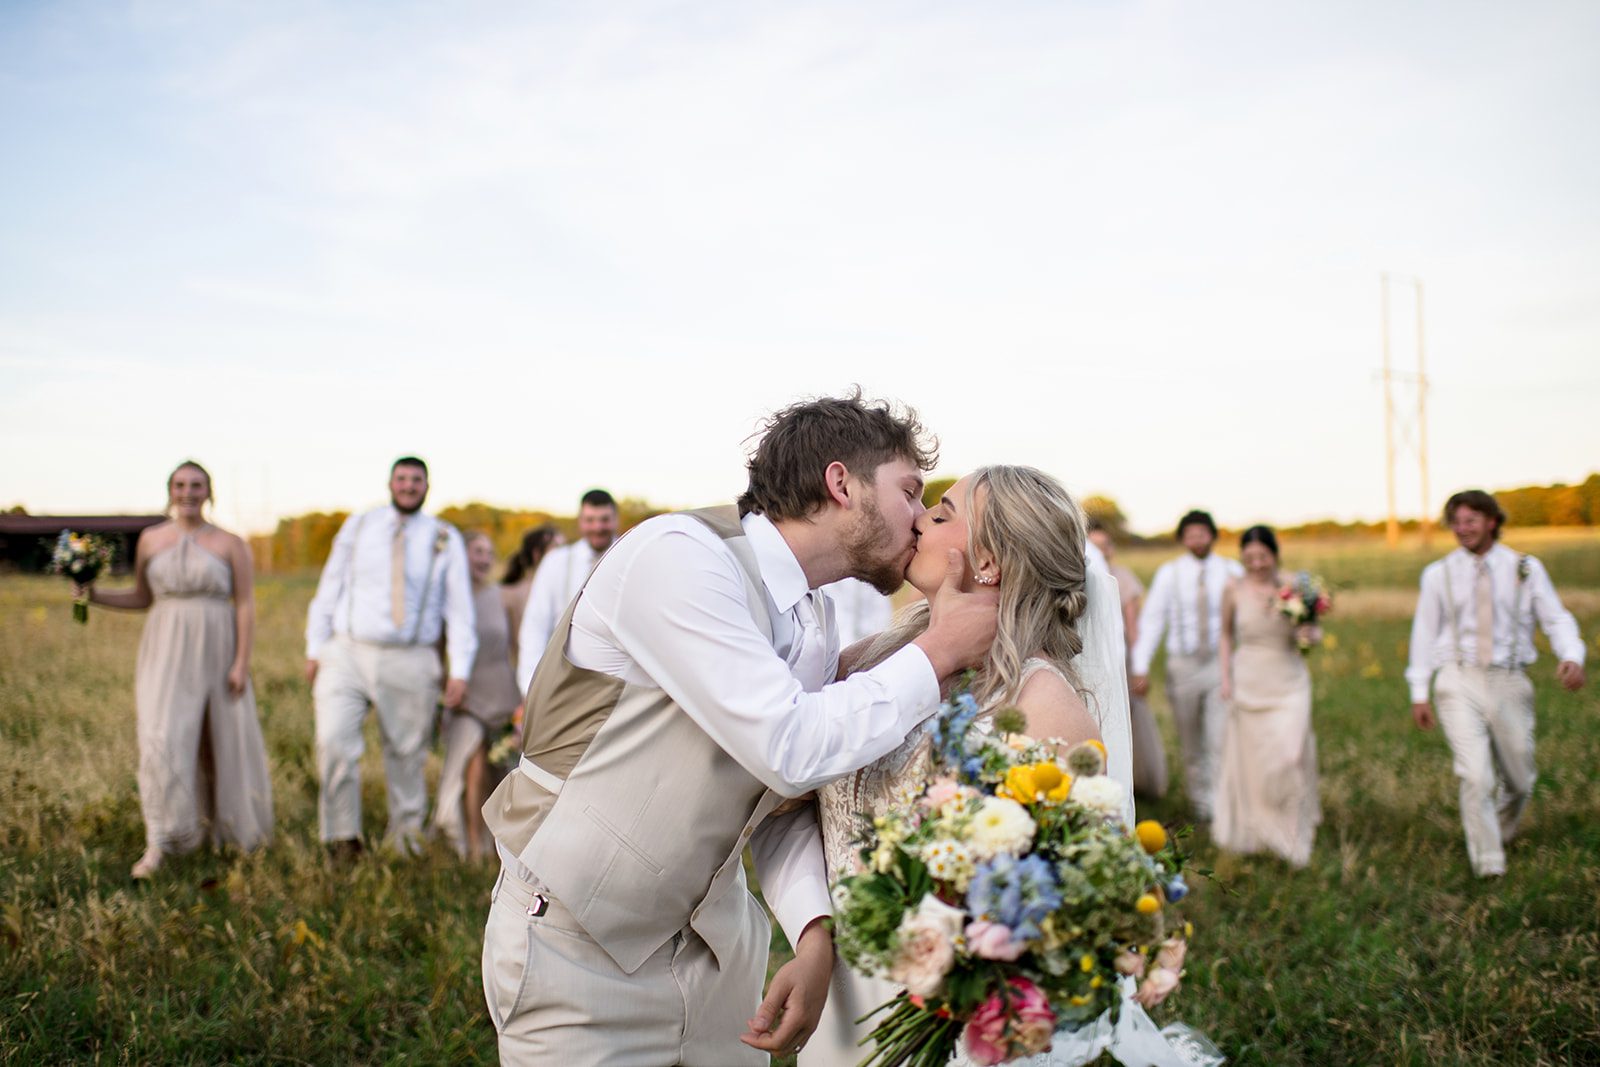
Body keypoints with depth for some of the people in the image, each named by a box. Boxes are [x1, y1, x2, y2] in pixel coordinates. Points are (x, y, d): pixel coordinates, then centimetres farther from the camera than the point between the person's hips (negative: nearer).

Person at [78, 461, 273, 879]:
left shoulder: (230, 543, 0)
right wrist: (95, 596, 2)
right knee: (162, 739, -11)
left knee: (225, 739, 7)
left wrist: (242, 663, -11)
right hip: (166, 652, 1)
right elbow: (142, 598, 18)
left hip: (216, 653, -1)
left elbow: (246, 606, -4)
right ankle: (158, 844, -8)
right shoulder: (150, 540, 7)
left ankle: (228, 825, 29)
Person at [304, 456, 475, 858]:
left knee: (407, 753, 6)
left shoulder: (445, 539, 4)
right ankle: (343, 837, 1)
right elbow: (330, 588, 12)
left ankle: (406, 833, 26)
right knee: (333, 741, -14)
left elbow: (459, 606, 3)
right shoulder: (357, 527, 10)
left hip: (410, 662, 0)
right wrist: (315, 648, 6)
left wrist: (459, 671, -4)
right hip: (347, 654, 1)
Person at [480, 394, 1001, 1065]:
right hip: (578, 948, -7)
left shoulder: (817, 622, 5)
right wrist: (939, 651, -18)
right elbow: (787, 747, -27)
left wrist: (815, 935, -13)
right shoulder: (678, 555, -21)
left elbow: (786, 807, 4)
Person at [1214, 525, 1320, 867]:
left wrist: (1310, 634, -18)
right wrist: (1226, 677, 4)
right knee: (1249, 759, 8)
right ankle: (1253, 834, 28)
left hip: (1288, 684, -1)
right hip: (1249, 682, 1)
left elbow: (1313, 629, 6)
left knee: (1289, 758, -8)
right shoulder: (1233, 590, -3)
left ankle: (1293, 839, 10)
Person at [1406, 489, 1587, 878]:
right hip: (1459, 682, -1)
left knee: (1519, 780, 12)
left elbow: (1556, 618, -1)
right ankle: (1488, 864, 0)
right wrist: (1419, 692, 3)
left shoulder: (1525, 568, 3)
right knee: (1475, 777, -13)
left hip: (1509, 682, 2)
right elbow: (1425, 632, 6)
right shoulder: (1439, 574, 3)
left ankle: (1501, 833, 43)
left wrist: (1572, 657, -22)